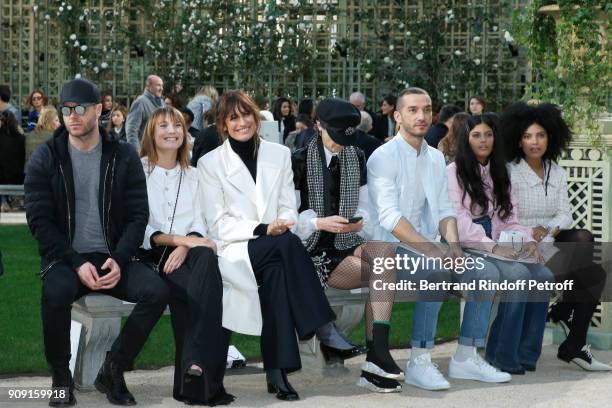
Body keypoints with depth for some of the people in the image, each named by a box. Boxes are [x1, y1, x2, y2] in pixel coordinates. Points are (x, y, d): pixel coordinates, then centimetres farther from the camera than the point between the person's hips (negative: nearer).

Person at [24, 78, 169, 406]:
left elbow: (138, 216, 3)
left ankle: (112, 371, -6)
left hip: (112, 258, 2)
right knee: (56, 292, -35)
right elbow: (39, 220, -3)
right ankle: (61, 378, -10)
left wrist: (119, 260, -15)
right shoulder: (45, 158, 2)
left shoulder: (124, 157, 5)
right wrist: (77, 264, -16)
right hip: (65, 259, -2)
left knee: (157, 291, -25)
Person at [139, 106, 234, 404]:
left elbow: (199, 224, 10)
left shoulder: (193, 176, 22)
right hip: (151, 255, -3)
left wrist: (185, 247, -14)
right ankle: (204, 379, -35)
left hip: (186, 253, 3)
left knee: (206, 258, -34)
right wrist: (179, 238, -17)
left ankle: (196, 364, -40)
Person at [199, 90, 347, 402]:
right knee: (286, 243, -34)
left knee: (277, 270, -34)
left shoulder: (279, 154, 14)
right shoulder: (210, 163, 4)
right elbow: (218, 224, -4)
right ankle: (322, 328, -36)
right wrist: (263, 229, -18)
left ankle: (277, 370, -36)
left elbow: (289, 209, 11)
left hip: (273, 251, 3)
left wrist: (282, 223, -14)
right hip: (234, 252, -3)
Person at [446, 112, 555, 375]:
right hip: (466, 250, -6)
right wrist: (493, 246, -21)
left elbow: (509, 219, 16)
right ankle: (502, 356, -22)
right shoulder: (454, 173, 0)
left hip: (497, 249, 6)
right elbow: (458, 222, -11)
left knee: (543, 275, -20)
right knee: (518, 275, -30)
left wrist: (527, 240, -5)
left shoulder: (499, 174, 20)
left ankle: (525, 353, -13)